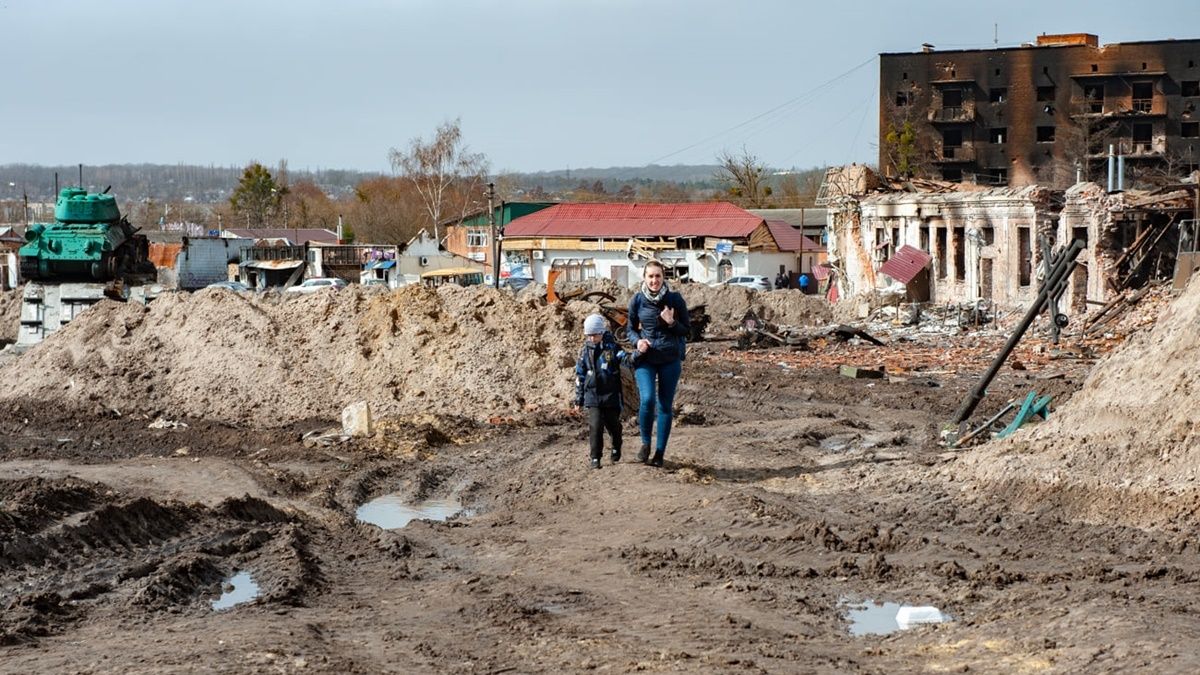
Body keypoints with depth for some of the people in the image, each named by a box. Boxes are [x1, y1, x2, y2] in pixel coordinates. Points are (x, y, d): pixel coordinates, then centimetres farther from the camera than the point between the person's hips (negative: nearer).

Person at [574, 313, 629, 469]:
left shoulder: (612, 347, -3)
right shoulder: (586, 352, 3)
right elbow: (580, 376, 8)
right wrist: (579, 398, 9)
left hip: (611, 394, -1)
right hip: (593, 396, 1)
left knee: (613, 424, 12)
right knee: (595, 426, -9)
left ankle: (616, 448, 39)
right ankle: (595, 458, -4)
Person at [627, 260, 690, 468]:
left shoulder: (675, 299, -4)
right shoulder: (637, 301, -2)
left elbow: (687, 329, 3)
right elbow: (630, 328, 11)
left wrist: (672, 323, -17)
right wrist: (637, 340, -10)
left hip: (670, 359, 0)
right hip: (645, 358, 0)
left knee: (665, 406, 5)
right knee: (647, 400, -18)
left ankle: (660, 452, 15)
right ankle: (645, 443, 5)